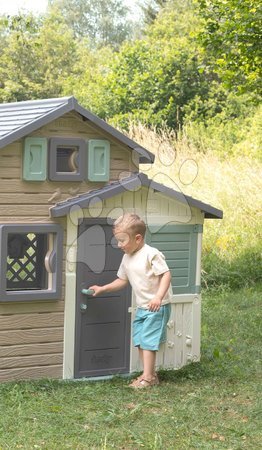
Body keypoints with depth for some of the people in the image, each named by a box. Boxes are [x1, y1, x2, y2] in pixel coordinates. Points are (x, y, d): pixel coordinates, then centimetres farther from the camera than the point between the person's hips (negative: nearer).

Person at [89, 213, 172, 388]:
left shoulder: (151, 254, -18)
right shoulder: (127, 258, 8)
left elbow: (166, 274, -22)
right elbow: (122, 280, 20)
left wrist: (158, 297, -32)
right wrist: (103, 288, 15)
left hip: (157, 306, -9)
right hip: (142, 307, 9)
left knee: (148, 340, -9)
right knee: (139, 340, 12)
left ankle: (147, 377, -2)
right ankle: (151, 374, 22)